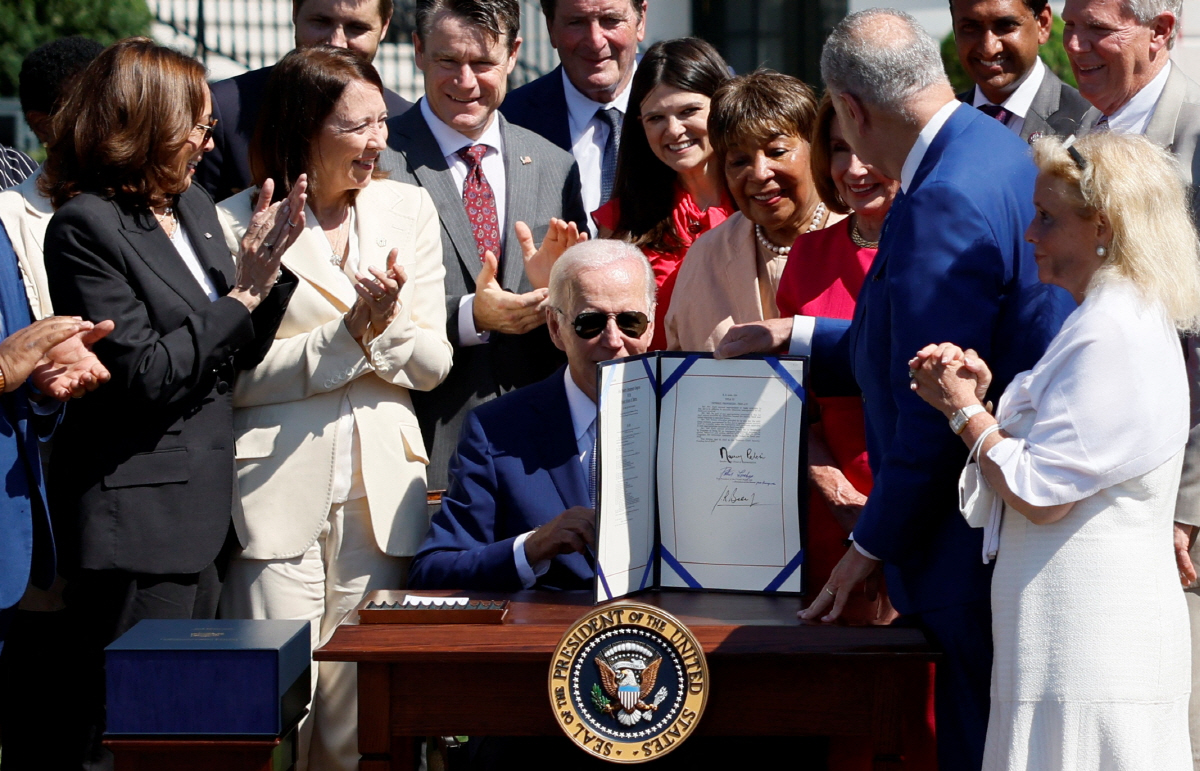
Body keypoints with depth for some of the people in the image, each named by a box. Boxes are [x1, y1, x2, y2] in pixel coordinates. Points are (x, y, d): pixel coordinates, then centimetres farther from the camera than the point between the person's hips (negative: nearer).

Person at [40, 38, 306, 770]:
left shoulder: (195, 205, 12)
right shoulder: (86, 227, -13)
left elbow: (240, 353, 14)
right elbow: (144, 373, -18)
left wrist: (270, 264, -2)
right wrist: (243, 293, -13)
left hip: (201, 508, 8)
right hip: (135, 519, -8)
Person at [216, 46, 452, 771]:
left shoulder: (407, 208, 11)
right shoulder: (239, 224, -1)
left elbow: (433, 364, 10)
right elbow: (240, 375, -6)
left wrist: (388, 327, -11)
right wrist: (349, 334, -13)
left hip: (381, 487, 3)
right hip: (280, 488, -3)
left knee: (362, 712, 4)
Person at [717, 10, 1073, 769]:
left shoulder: (944, 205, -23)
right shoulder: (999, 148, 10)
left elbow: (934, 409, -22)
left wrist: (875, 545, -11)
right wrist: (797, 337, 23)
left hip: (978, 550, -10)